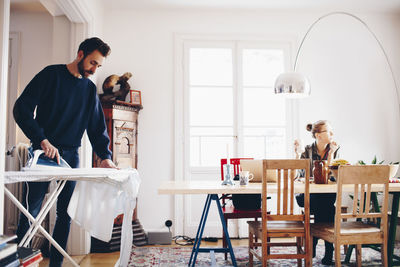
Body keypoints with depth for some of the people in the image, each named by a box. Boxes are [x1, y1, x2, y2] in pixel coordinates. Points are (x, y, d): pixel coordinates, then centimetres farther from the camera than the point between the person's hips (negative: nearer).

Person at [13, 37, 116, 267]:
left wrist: (105, 156, 0)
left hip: (71, 155, 4)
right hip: (43, 152, -4)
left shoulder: (90, 89, 13)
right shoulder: (52, 74, -2)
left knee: (65, 213, 5)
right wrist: (42, 140, -19)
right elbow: (22, 108, -9)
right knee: (31, 210, -3)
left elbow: (97, 127, 14)